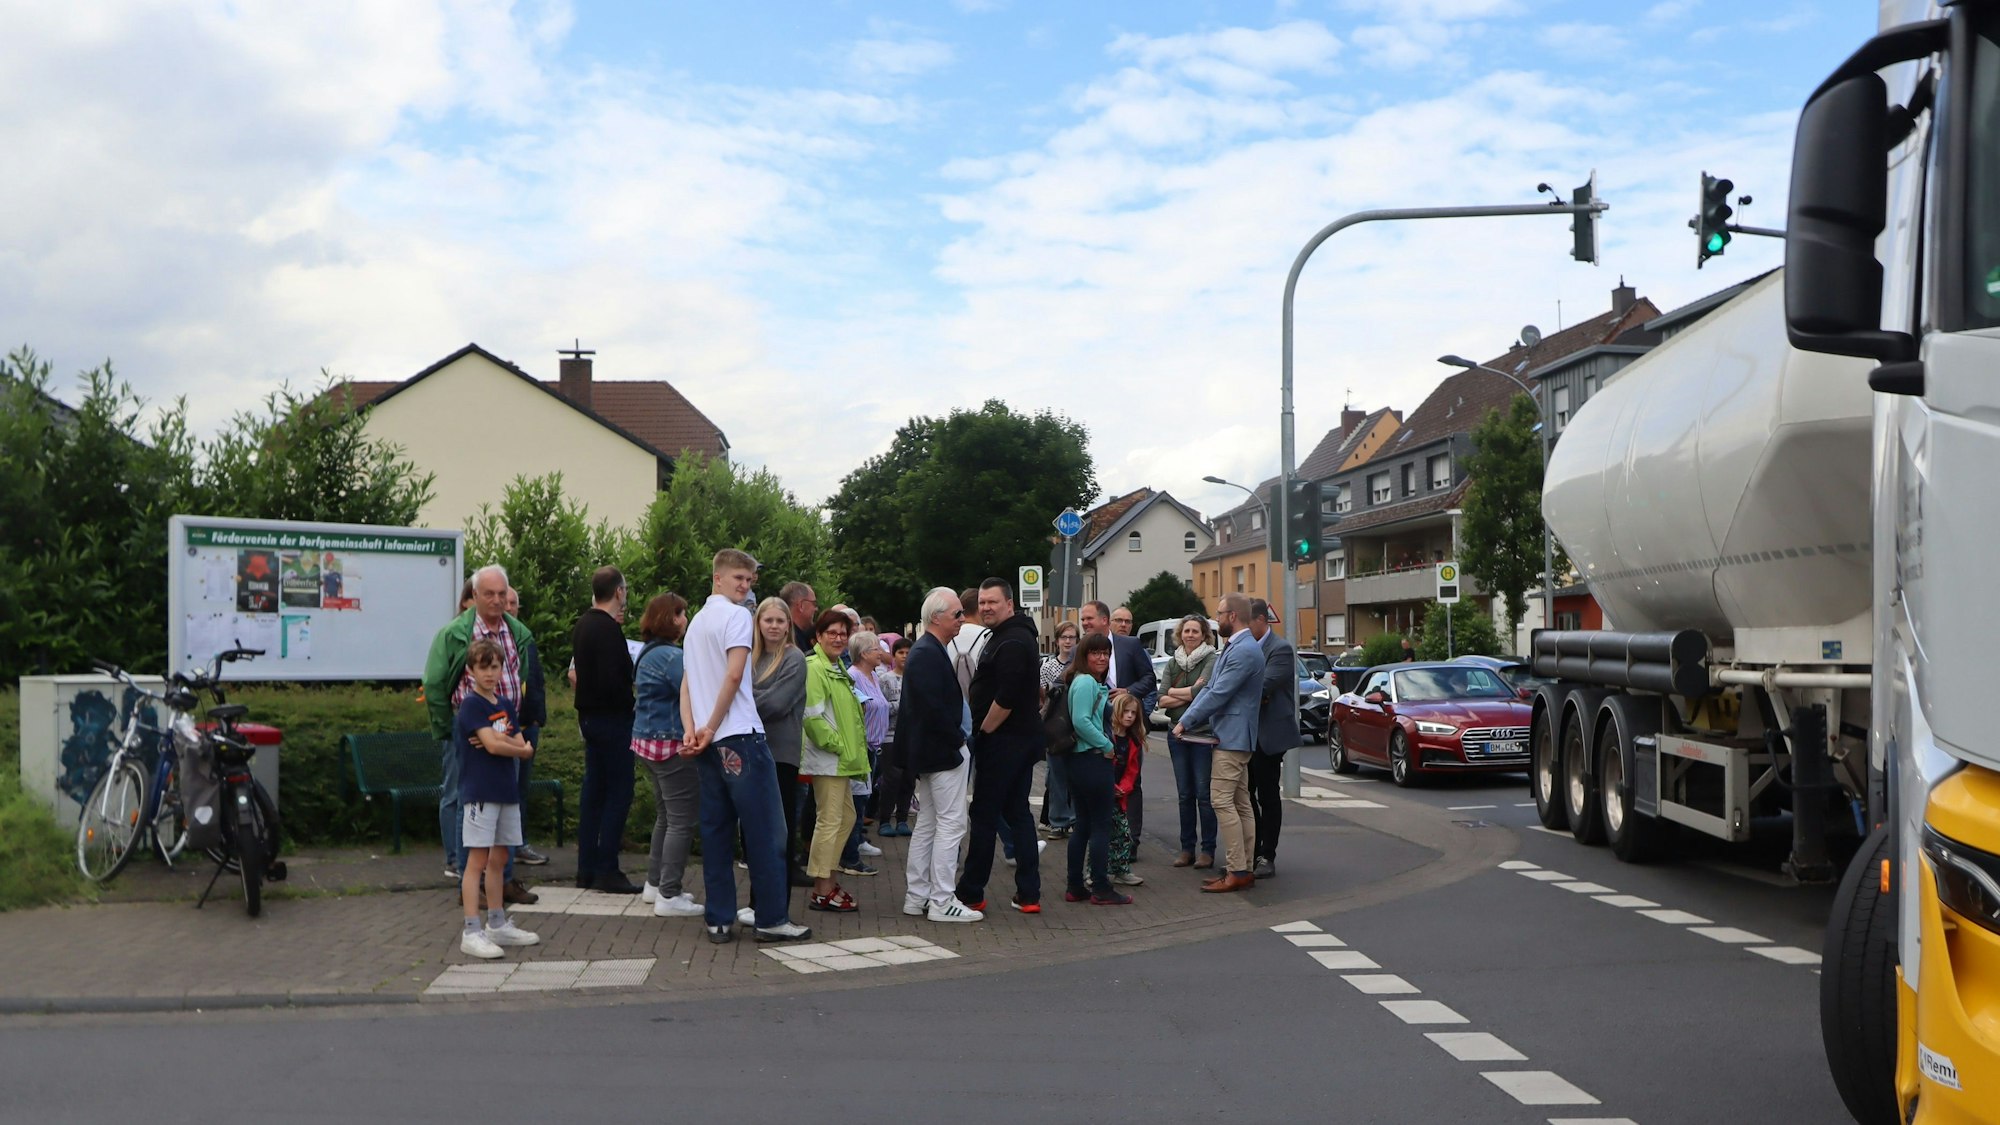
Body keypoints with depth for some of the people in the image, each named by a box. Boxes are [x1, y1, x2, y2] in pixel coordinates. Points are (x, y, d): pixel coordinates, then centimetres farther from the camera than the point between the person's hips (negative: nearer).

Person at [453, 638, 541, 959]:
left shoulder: (506, 705, 13)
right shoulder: (471, 704, -9)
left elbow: (524, 747, 5)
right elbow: (492, 744, -19)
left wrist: (501, 742, -13)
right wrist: (520, 747, -2)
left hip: (507, 790, 7)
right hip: (480, 792, -7)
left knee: (498, 859, 14)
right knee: (478, 860, -7)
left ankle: (497, 925, 23)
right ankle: (472, 932, -6)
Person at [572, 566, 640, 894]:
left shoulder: (583, 624, 10)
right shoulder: (608, 629, -19)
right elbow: (612, 680, -25)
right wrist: (630, 702, -10)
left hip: (589, 716, 10)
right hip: (611, 717, -10)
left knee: (593, 792, 13)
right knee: (618, 793, -4)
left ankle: (587, 868, 17)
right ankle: (607, 870, -4)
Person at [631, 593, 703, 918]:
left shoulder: (648, 653, 14)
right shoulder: (671, 656, -19)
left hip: (650, 742, 11)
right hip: (671, 745, -11)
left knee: (665, 816, 21)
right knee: (682, 821, -6)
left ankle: (656, 883, 28)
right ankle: (669, 896, -6)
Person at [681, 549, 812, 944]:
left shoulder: (696, 622, 20)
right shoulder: (736, 616, -7)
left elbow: (687, 683, 15)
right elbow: (734, 674, -17)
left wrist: (692, 731, 3)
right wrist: (711, 728, -9)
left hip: (708, 744, 9)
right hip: (740, 737, -9)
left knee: (716, 831, 8)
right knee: (765, 832, -3)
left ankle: (719, 920, 9)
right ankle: (771, 918, -2)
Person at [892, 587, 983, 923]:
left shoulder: (926, 650, 15)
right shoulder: (929, 654, -18)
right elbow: (934, 707, -25)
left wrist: (956, 737, 11)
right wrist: (958, 740, -15)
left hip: (926, 752, 11)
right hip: (942, 752, -11)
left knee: (927, 823, 14)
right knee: (951, 823, -6)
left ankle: (916, 896, 19)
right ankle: (942, 901, -4)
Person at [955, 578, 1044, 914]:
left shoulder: (1012, 643, -17)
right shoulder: (1004, 636, 17)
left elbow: (1006, 698, -25)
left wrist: (982, 731, -13)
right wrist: (983, 731, 16)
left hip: (1004, 743, -11)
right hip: (1021, 741, 11)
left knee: (985, 814, -3)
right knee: (1017, 814, 11)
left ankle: (971, 893, 4)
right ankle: (1029, 895, 12)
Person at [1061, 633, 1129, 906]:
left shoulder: (1094, 683, 17)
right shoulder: (1086, 682, -13)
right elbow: (1081, 720, -23)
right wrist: (1107, 745, -16)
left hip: (1081, 760, 10)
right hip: (1092, 759, -10)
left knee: (1082, 825, 12)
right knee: (1101, 826, -4)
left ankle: (1075, 888, 16)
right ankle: (1101, 889, 1)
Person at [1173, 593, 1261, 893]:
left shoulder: (1244, 651, -18)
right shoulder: (1233, 648, 15)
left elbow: (1218, 694, -20)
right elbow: (1210, 688, 15)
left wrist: (1185, 723, -11)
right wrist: (1186, 720, 3)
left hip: (1233, 736, -11)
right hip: (1234, 737, 11)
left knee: (1222, 801, -11)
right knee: (1240, 804, 11)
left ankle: (1237, 871, -10)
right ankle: (1243, 868, 14)